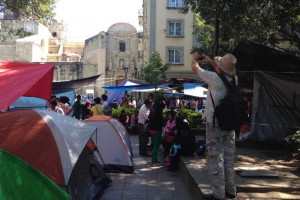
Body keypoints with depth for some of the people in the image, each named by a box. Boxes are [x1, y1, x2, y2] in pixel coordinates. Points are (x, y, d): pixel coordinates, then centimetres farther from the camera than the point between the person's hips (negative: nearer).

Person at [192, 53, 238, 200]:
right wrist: (210, 61, 34)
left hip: (214, 123, -7)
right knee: (228, 156, 14)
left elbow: (195, 68, 0)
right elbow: (224, 71, 26)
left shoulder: (215, 78, -15)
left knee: (215, 157, -2)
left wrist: (195, 58, 22)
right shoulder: (234, 79, 2)